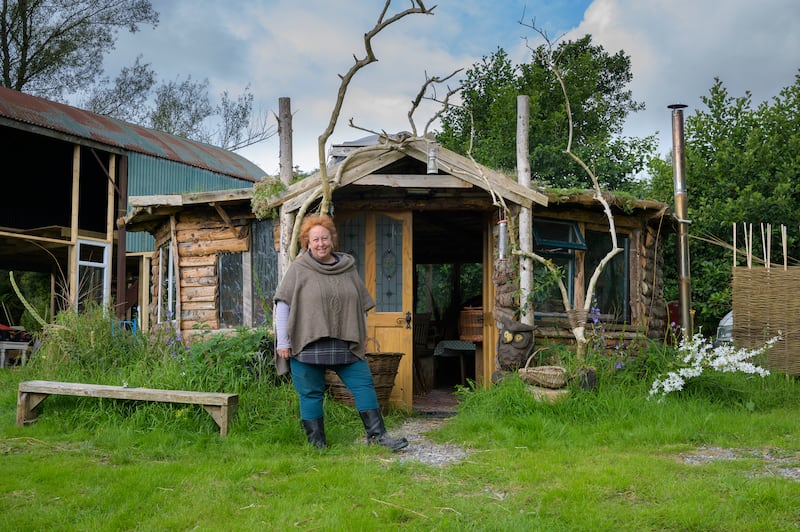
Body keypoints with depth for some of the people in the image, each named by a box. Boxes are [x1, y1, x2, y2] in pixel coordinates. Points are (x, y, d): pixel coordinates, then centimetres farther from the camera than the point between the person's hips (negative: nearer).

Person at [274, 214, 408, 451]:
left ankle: (377, 435, 7)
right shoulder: (299, 269, -1)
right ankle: (317, 444, 12)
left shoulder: (348, 267, 10)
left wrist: (362, 338, 17)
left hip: (346, 345, 4)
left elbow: (362, 305, 18)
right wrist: (282, 341, -7)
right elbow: (282, 305, -2)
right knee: (311, 393, 2)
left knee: (364, 385, 0)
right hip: (307, 345, -3)